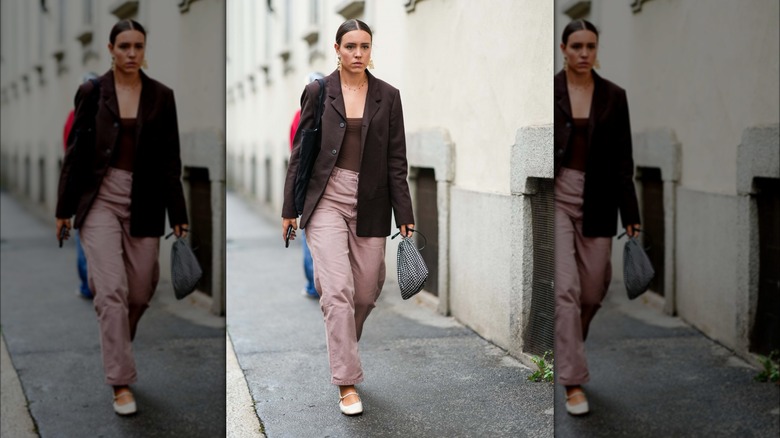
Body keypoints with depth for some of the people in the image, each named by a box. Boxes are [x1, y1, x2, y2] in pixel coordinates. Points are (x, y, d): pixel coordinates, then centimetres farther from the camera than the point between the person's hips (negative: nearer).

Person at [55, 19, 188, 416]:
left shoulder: (161, 96, 2)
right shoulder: (91, 92, -1)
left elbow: (170, 160, 3)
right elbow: (75, 151, 2)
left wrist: (178, 215, 0)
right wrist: (64, 208, 2)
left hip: (144, 204, 2)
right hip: (100, 199, -2)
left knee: (139, 294, 8)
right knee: (112, 290, -12)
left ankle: (115, 352, 40)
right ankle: (121, 383, -3)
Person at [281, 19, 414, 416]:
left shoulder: (387, 96, 4)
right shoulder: (317, 92, 1)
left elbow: (396, 160, 4)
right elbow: (299, 152, 4)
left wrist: (404, 215, -1)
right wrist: (289, 209, 2)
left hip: (370, 204, 2)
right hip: (326, 200, -2)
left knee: (366, 294, 7)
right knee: (338, 290, -11)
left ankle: (341, 347, 38)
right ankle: (347, 383, -3)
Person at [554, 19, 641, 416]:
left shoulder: (614, 96, 2)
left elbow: (623, 160, 3)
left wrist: (630, 215, -1)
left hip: (597, 202, 2)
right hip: (555, 197, -2)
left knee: (592, 293, 8)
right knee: (565, 288, -11)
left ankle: (567, 353, 39)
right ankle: (573, 382, -4)